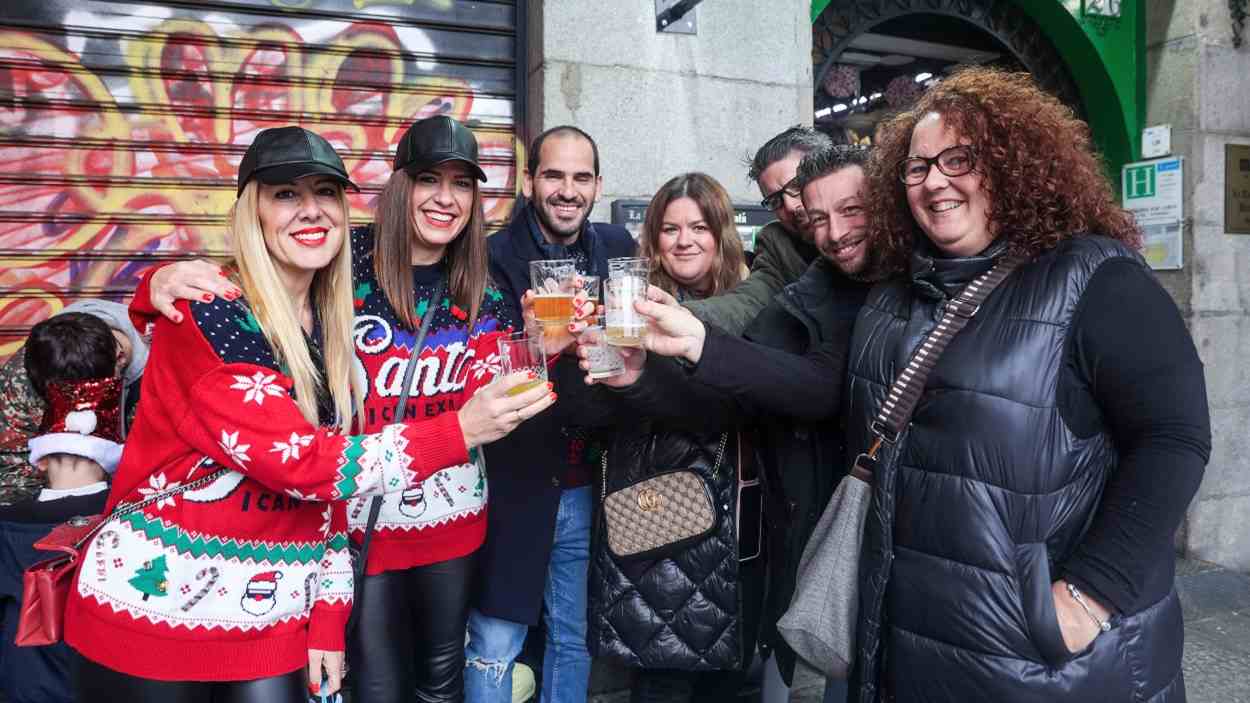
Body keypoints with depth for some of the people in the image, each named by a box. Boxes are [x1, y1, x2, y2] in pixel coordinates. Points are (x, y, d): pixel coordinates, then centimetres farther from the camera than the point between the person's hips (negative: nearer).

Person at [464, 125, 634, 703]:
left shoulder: (618, 250, 2)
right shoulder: (493, 258, -10)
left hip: (586, 487, 4)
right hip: (513, 485, -3)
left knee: (575, 639, 19)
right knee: (494, 647, 8)